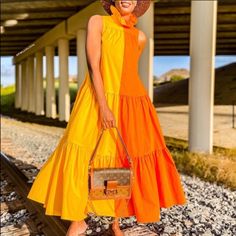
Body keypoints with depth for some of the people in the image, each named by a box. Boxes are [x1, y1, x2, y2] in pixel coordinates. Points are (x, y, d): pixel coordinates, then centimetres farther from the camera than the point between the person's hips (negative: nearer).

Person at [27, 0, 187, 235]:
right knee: (83, 160, -4)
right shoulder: (97, 22, 0)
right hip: (98, 101, -3)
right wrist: (103, 107, -20)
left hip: (131, 106, 3)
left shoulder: (140, 37, 10)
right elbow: (93, 67, -10)